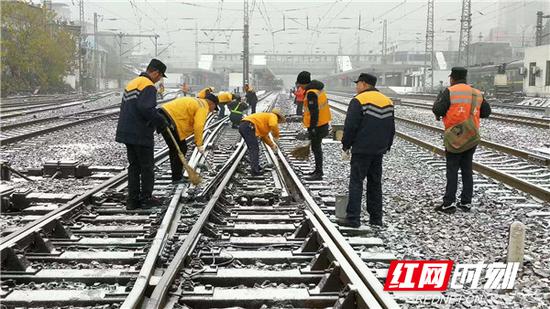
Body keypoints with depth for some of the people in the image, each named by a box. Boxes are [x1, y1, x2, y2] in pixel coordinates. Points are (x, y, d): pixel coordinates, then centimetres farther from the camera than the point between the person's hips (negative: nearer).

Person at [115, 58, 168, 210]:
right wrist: (161, 122, -13)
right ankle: (146, 198, 9)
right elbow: (146, 108, -26)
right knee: (147, 167, 3)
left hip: (127, 133, 9)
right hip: (141, 135, -9)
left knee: (134, 166, 12)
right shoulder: (148, 86, -13)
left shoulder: (132, 83, 17)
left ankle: (133, 199, 13)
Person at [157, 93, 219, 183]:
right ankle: (177, 178, 5)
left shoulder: (196, 102, 26)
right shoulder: (203, 107, -4)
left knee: (174, 148, 20)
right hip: (169, 120, -10)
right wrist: (199, 144, -12)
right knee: (181, 148, 0)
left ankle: (177, 174, 30)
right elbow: (198, 126, -18)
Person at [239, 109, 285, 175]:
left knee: (252, 149, 19)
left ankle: (255, 168, 24)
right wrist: (276, 136, -2)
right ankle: (255, 170, -9)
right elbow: (273, 125, -18)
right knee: (255, 149, -7)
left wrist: (272, 145, 40)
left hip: (243, 126, 10)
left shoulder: (266, 119, 33)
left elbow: (264, 136, 39)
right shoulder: (273, 116, 6)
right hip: (248, 126, -10)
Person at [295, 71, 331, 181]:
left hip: (316, 126, -10)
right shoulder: (318, 88, 10)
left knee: (316, 148, -3)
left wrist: (312, 128, -23)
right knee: (317, 147, 19)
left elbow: (314, 112, -25)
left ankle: (318, 174, 2)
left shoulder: (311, 93, -21)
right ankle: (318, 170, 29)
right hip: (322, 123, 10)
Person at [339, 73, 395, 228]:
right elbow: (392, 128, 17)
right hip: (379, 151, 7)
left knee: (356, 182, -3)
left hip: (361, 150, -7)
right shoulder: (388, 101, 13)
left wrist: (346, 145, -3)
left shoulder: (359, 101, -11)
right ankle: (376, 218, 16)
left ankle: (353, 218, -5)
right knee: (375, 183, 13)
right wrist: (386, 146, 23)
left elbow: (350, 126, -14)